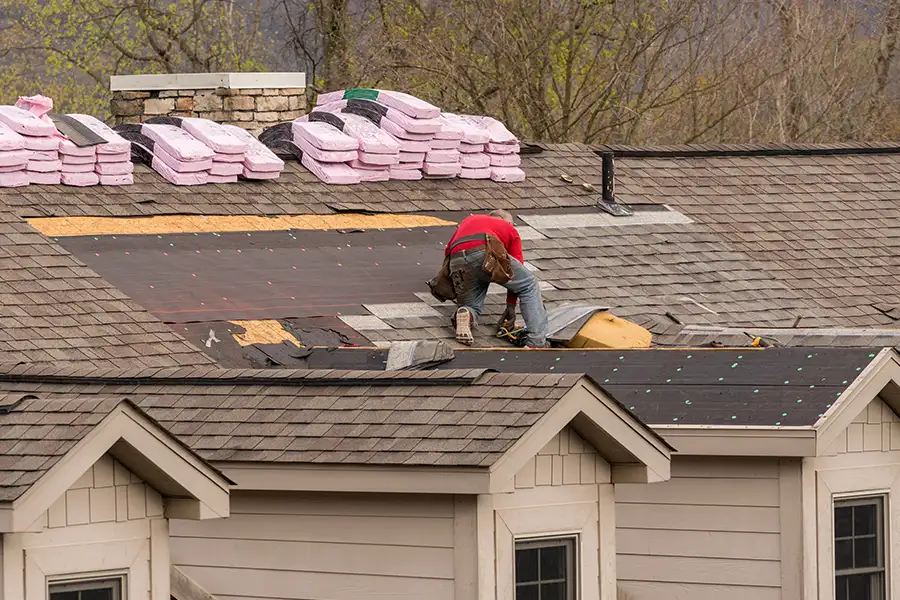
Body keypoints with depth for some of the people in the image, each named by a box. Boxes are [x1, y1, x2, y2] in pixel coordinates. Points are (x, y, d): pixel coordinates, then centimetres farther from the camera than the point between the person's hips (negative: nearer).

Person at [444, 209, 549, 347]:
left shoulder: (468, 220, 42)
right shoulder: (509, 229, 32)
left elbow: (448, 251, 37)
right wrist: (511, 306, 37)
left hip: (457, 262, 3)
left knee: (472, 306, 24)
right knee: (530, 286, 16)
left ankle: (465, 314, -14)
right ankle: (536, 343, 2)